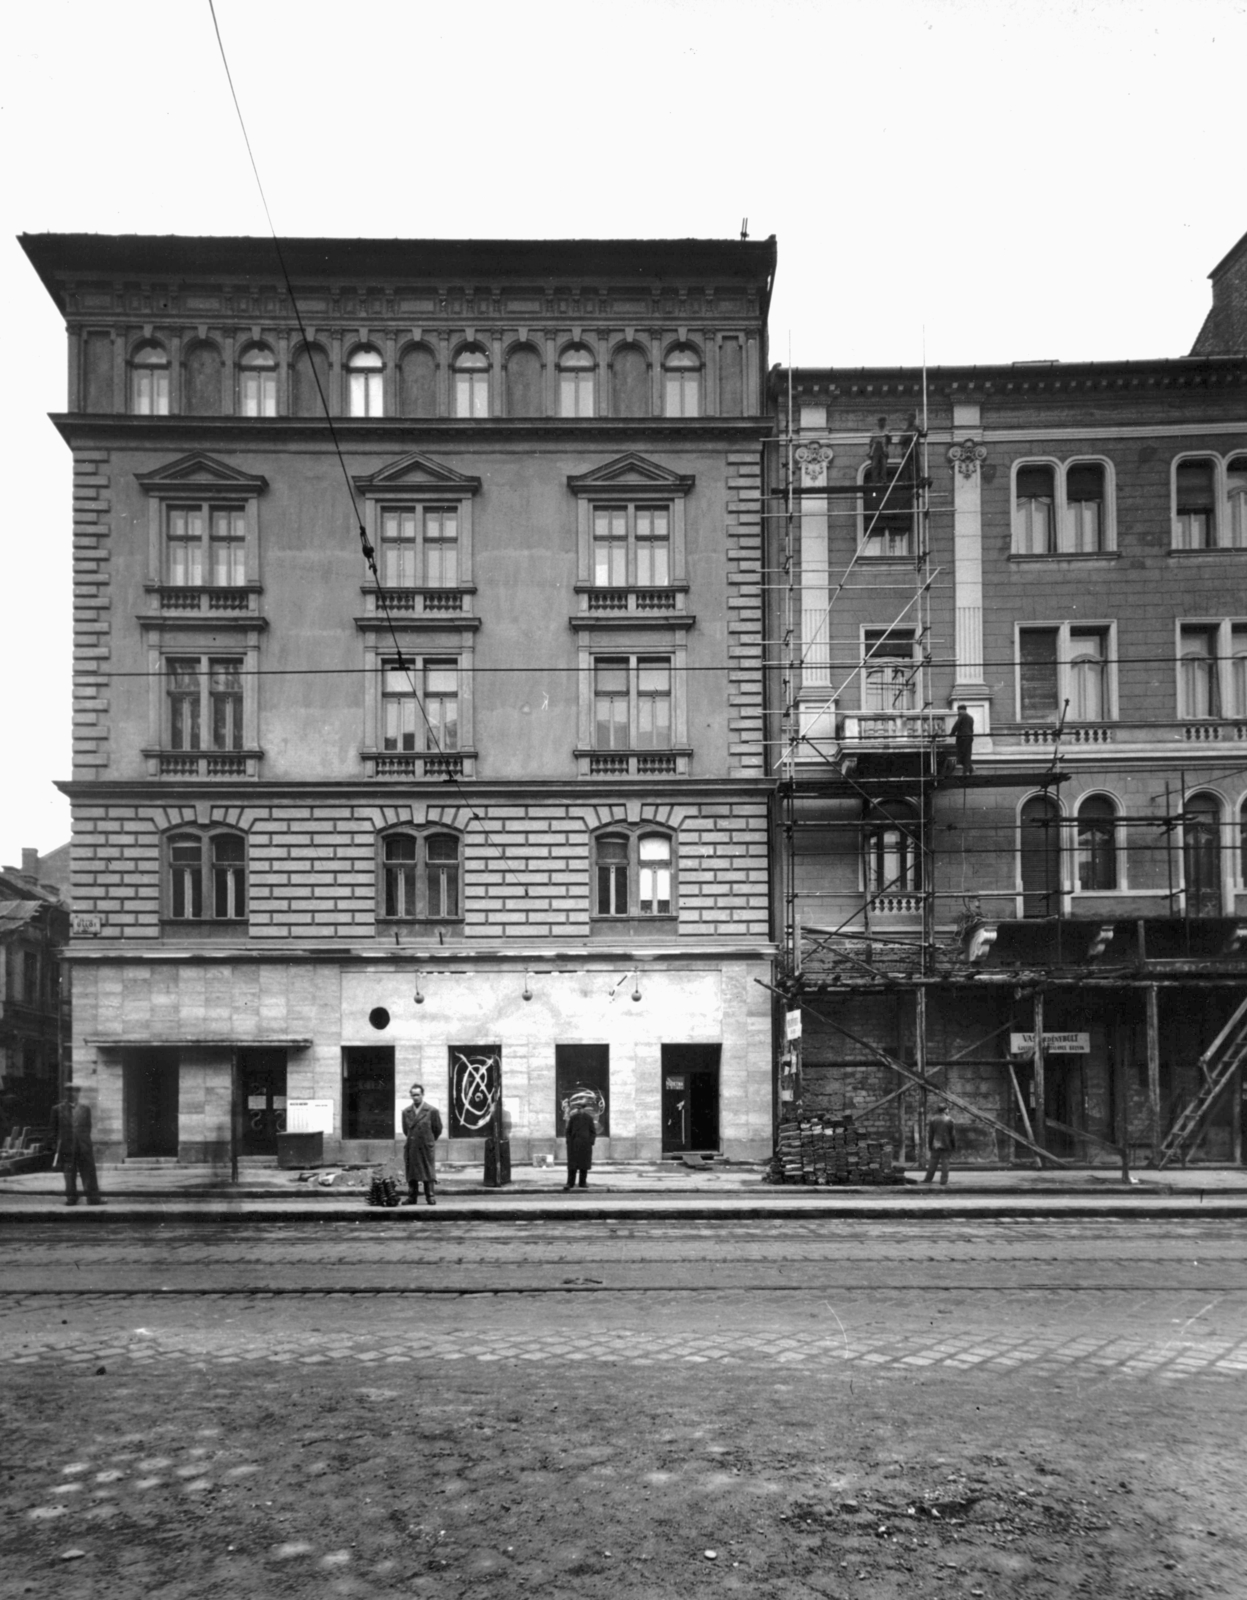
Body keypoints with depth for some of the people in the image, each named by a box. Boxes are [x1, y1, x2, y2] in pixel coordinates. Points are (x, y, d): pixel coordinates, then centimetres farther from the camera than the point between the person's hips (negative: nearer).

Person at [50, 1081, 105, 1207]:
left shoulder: (85, 1109, 9)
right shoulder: (58, 1109, 4)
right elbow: (55, 1130, 6)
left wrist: (84, 1139, 3)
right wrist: (60, 1142, 0)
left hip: (84, 1147, 1)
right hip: (67, 1148, -1)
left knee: (89, 1173, 1)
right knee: (69, 1175, 3)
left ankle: (93, 1199, 2)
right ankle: (71, 1198, 12)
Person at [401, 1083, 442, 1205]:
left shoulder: (432, 1111, -5)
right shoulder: (406, 1111, 6)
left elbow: (437, 1129, 3)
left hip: (426, 1147, -3)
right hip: (411, 1148, 3)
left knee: (428, 1171, -2)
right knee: (411, 1172, 5)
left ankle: (430, 1197, 3)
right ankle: (412, 1197, 10)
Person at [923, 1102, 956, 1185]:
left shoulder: (932, 1120, 1)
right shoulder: (950, 1120, -6)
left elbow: (930, 1134, 4)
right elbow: (953, 1135, -4)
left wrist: (929, 1145, 11)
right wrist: (954, 1146, 4)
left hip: (935, 1145, 2)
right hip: (947, 1145, -2)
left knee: (933, 1162, 8)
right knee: (945, 1162, 2)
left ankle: (928, 1179, 10)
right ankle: (943, 1179, -2)